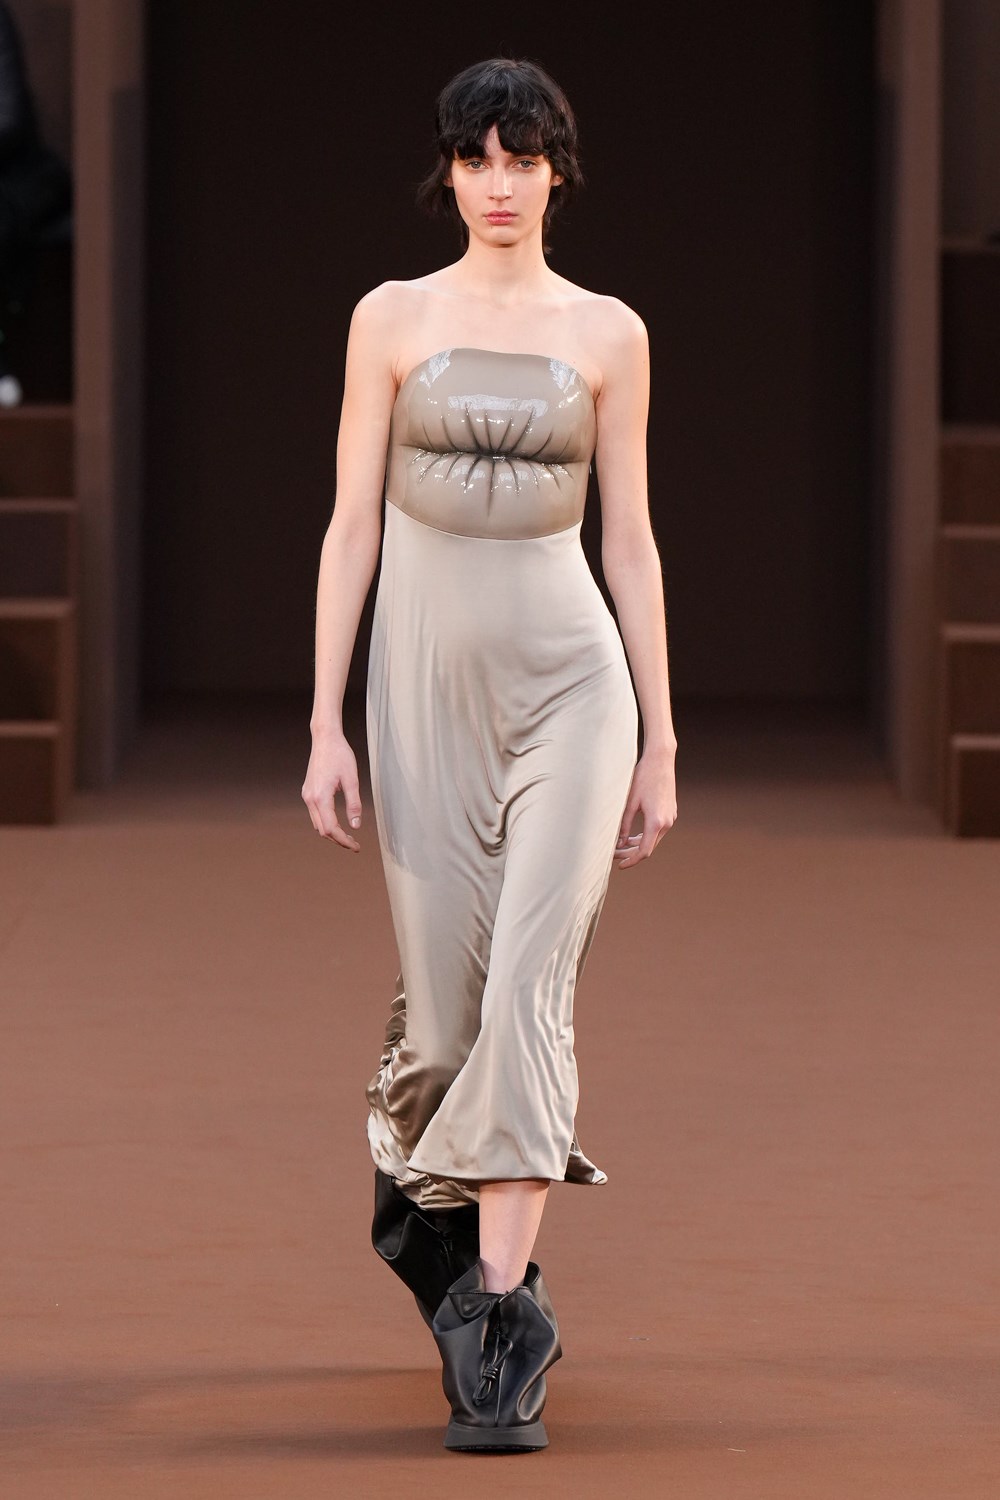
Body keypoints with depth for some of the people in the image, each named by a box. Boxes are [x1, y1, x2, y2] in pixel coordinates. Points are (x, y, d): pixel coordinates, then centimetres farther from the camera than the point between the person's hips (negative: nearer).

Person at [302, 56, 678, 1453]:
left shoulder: (607, 332, 6)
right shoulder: (394, 318, 5)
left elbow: (629, 538, 8)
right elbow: (351, 524, 4)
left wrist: (659, 744, 6)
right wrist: (328, 725, -2)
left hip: (570, 671, -1)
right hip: (430, 671, 1)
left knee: (529, 982, -15)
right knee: (445, 1000, 3)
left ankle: (496, 1325, -17)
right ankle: (415, 1169, 37)